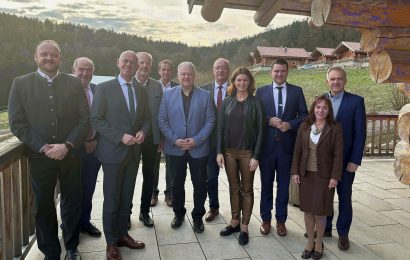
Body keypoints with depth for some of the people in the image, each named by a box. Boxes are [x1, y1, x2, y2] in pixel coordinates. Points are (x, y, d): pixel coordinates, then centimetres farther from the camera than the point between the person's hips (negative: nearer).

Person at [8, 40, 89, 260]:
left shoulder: (74, 83, 3)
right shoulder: (21, 83, 1)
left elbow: (84, 119, -2)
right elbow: (17, 123, -4)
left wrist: (67, 145, -13)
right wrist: (42, 147, -13)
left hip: (70, 154, 1)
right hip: (39, 156, 0)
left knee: (72, 203, 11)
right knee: (43, 206, 10)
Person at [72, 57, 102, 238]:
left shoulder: (97, 90, 5)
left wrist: (95, 140, -2)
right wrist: (82, 142, -11)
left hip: (94, 146, 4)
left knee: (88, 188, 14)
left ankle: (85, 221, 30)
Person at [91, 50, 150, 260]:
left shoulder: (141, 91, 9)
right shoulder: (104, 88, -5)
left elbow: (146, 119, 14)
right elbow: (96, 120, -10)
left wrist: (143, 131, -8)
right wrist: (121, 136, -18)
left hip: (134, 152, 4)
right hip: (113, 151, -4)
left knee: (126, 198, 14)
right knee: (111, 199, 6)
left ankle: (122, 234, 31)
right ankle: (111, 242, 22)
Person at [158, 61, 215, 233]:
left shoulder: (204, 96, -1)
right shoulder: (168, 95, 1)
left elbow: (210, 121, -3)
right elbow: (162, 121, 0)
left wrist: (196, 140, -13)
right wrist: (174, 140, -11)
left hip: (198, 148, 0)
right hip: (175, 148, 1)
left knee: (200, 185, 8)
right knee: (177, 183, 15)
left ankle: (198, 216, 27)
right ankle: (179, 213, 34)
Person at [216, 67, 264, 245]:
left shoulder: (255, 103, -3)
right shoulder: (227, 102, 5)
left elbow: (259, 130, -6)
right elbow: (220, 127, 5)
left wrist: (256, 156, -11)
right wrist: (219, 151, -2)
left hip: (247, 152, -2)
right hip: (229, 151, 3)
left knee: (247, 189, 8)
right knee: (234, 188, 13)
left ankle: (244, 227, 18)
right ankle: (234, 222, 27)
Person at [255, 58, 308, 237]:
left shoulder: (297, 91, 5)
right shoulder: (261, 91, 3)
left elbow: (304, 115, 3)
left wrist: (290, 124, -14)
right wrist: (269, 121, -16)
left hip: (287, 145, 0)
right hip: (266, 145, 0)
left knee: (283, 185, 10)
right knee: (266, 184, 11)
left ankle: (281, 220, 25)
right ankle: (266, 219, 26)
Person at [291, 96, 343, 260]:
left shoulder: (335, 129, -5)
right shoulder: (304, 127, 4)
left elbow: (338, 155, -7)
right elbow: (297, 151, 6)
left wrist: (335, 177, -11)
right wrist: (295, 172, 1)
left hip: (324, 176, -3)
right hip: (305, 175, 3)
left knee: (320, 212, 5)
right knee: (308, 210, 10)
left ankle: (319, 244, 25)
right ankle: (310, 242, 27)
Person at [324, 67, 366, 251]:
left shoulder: (356, 101, -5)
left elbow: (360, 133, -7)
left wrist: (355, 160, -12)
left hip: (345, 159, -2)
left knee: (344, 197, 10)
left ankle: (343, 233, 24)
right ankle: (325, 228, 29)